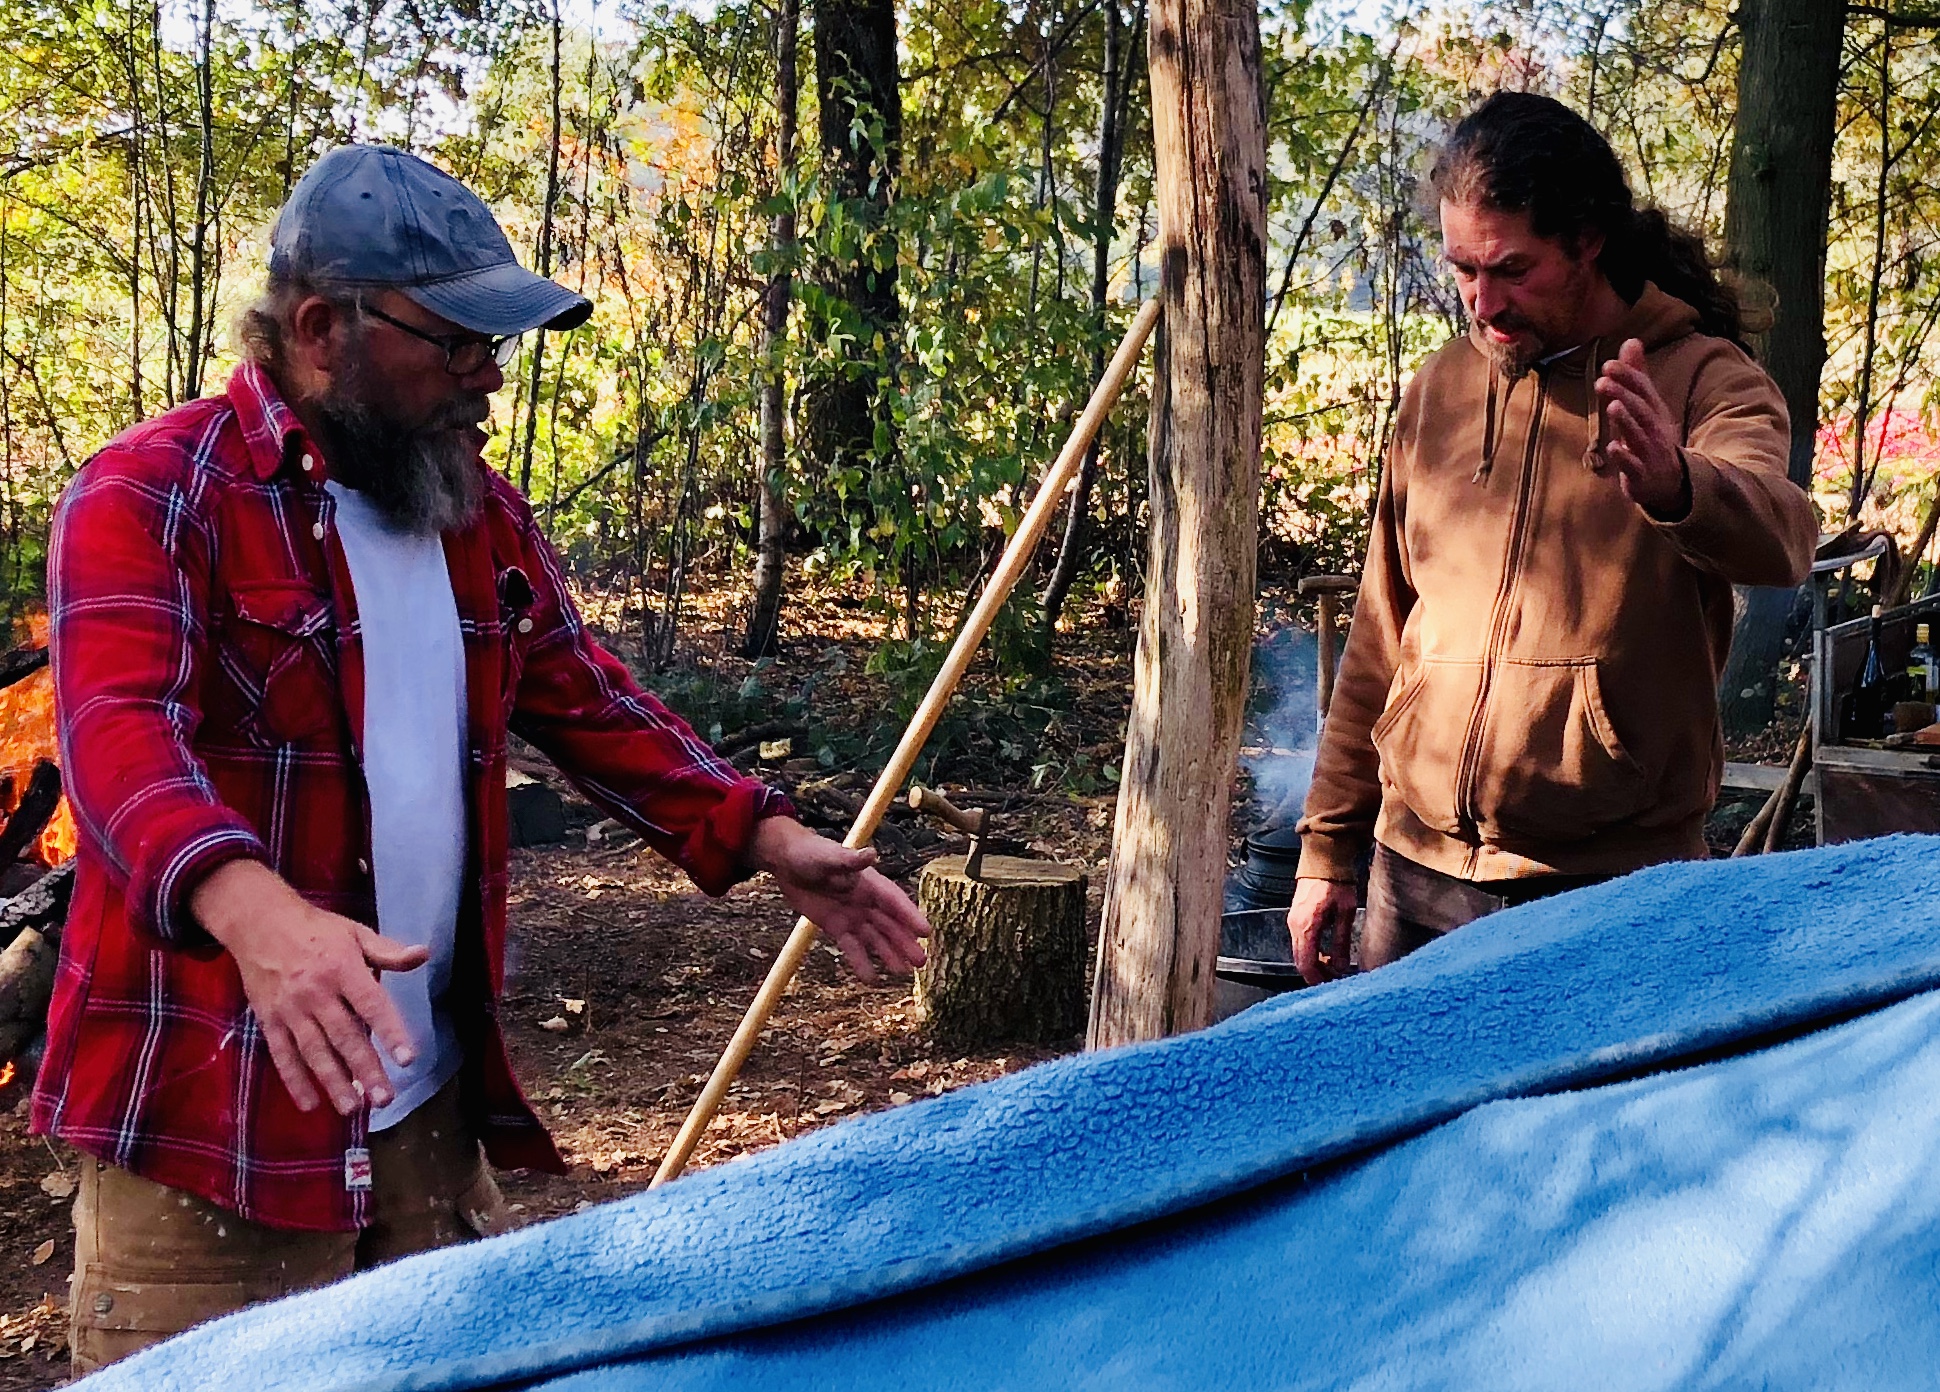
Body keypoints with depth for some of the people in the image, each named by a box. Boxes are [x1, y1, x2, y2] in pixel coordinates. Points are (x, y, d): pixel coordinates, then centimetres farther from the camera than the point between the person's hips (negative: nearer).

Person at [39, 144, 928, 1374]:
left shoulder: (478, 509, 10)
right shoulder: (151, 495, -11)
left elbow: (588, 704, 15)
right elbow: (123, 734, -26)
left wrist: (767, 839, 2)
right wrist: (253, 908, -46)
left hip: (431, 1103, 7)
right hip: (207, 1127, -6)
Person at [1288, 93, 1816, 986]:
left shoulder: (1702, 379, -5)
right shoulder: (1441, 390, 10)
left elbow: (1779, 537, -27)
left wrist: (1674, 486, -50)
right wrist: (1327, 847, 13)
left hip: (1610, 890, -4)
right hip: (1416, 882, 5)